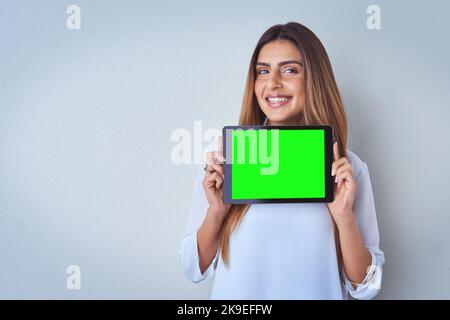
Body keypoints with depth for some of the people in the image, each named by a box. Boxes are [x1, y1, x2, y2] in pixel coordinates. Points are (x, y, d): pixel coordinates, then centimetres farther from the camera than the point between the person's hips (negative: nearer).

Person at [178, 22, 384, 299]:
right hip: (237, 293, 0)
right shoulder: (223, 159, -9)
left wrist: (344, 217, -21)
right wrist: (216, 211, -19)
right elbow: (195, 269, -4)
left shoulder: (349, 168, -9)